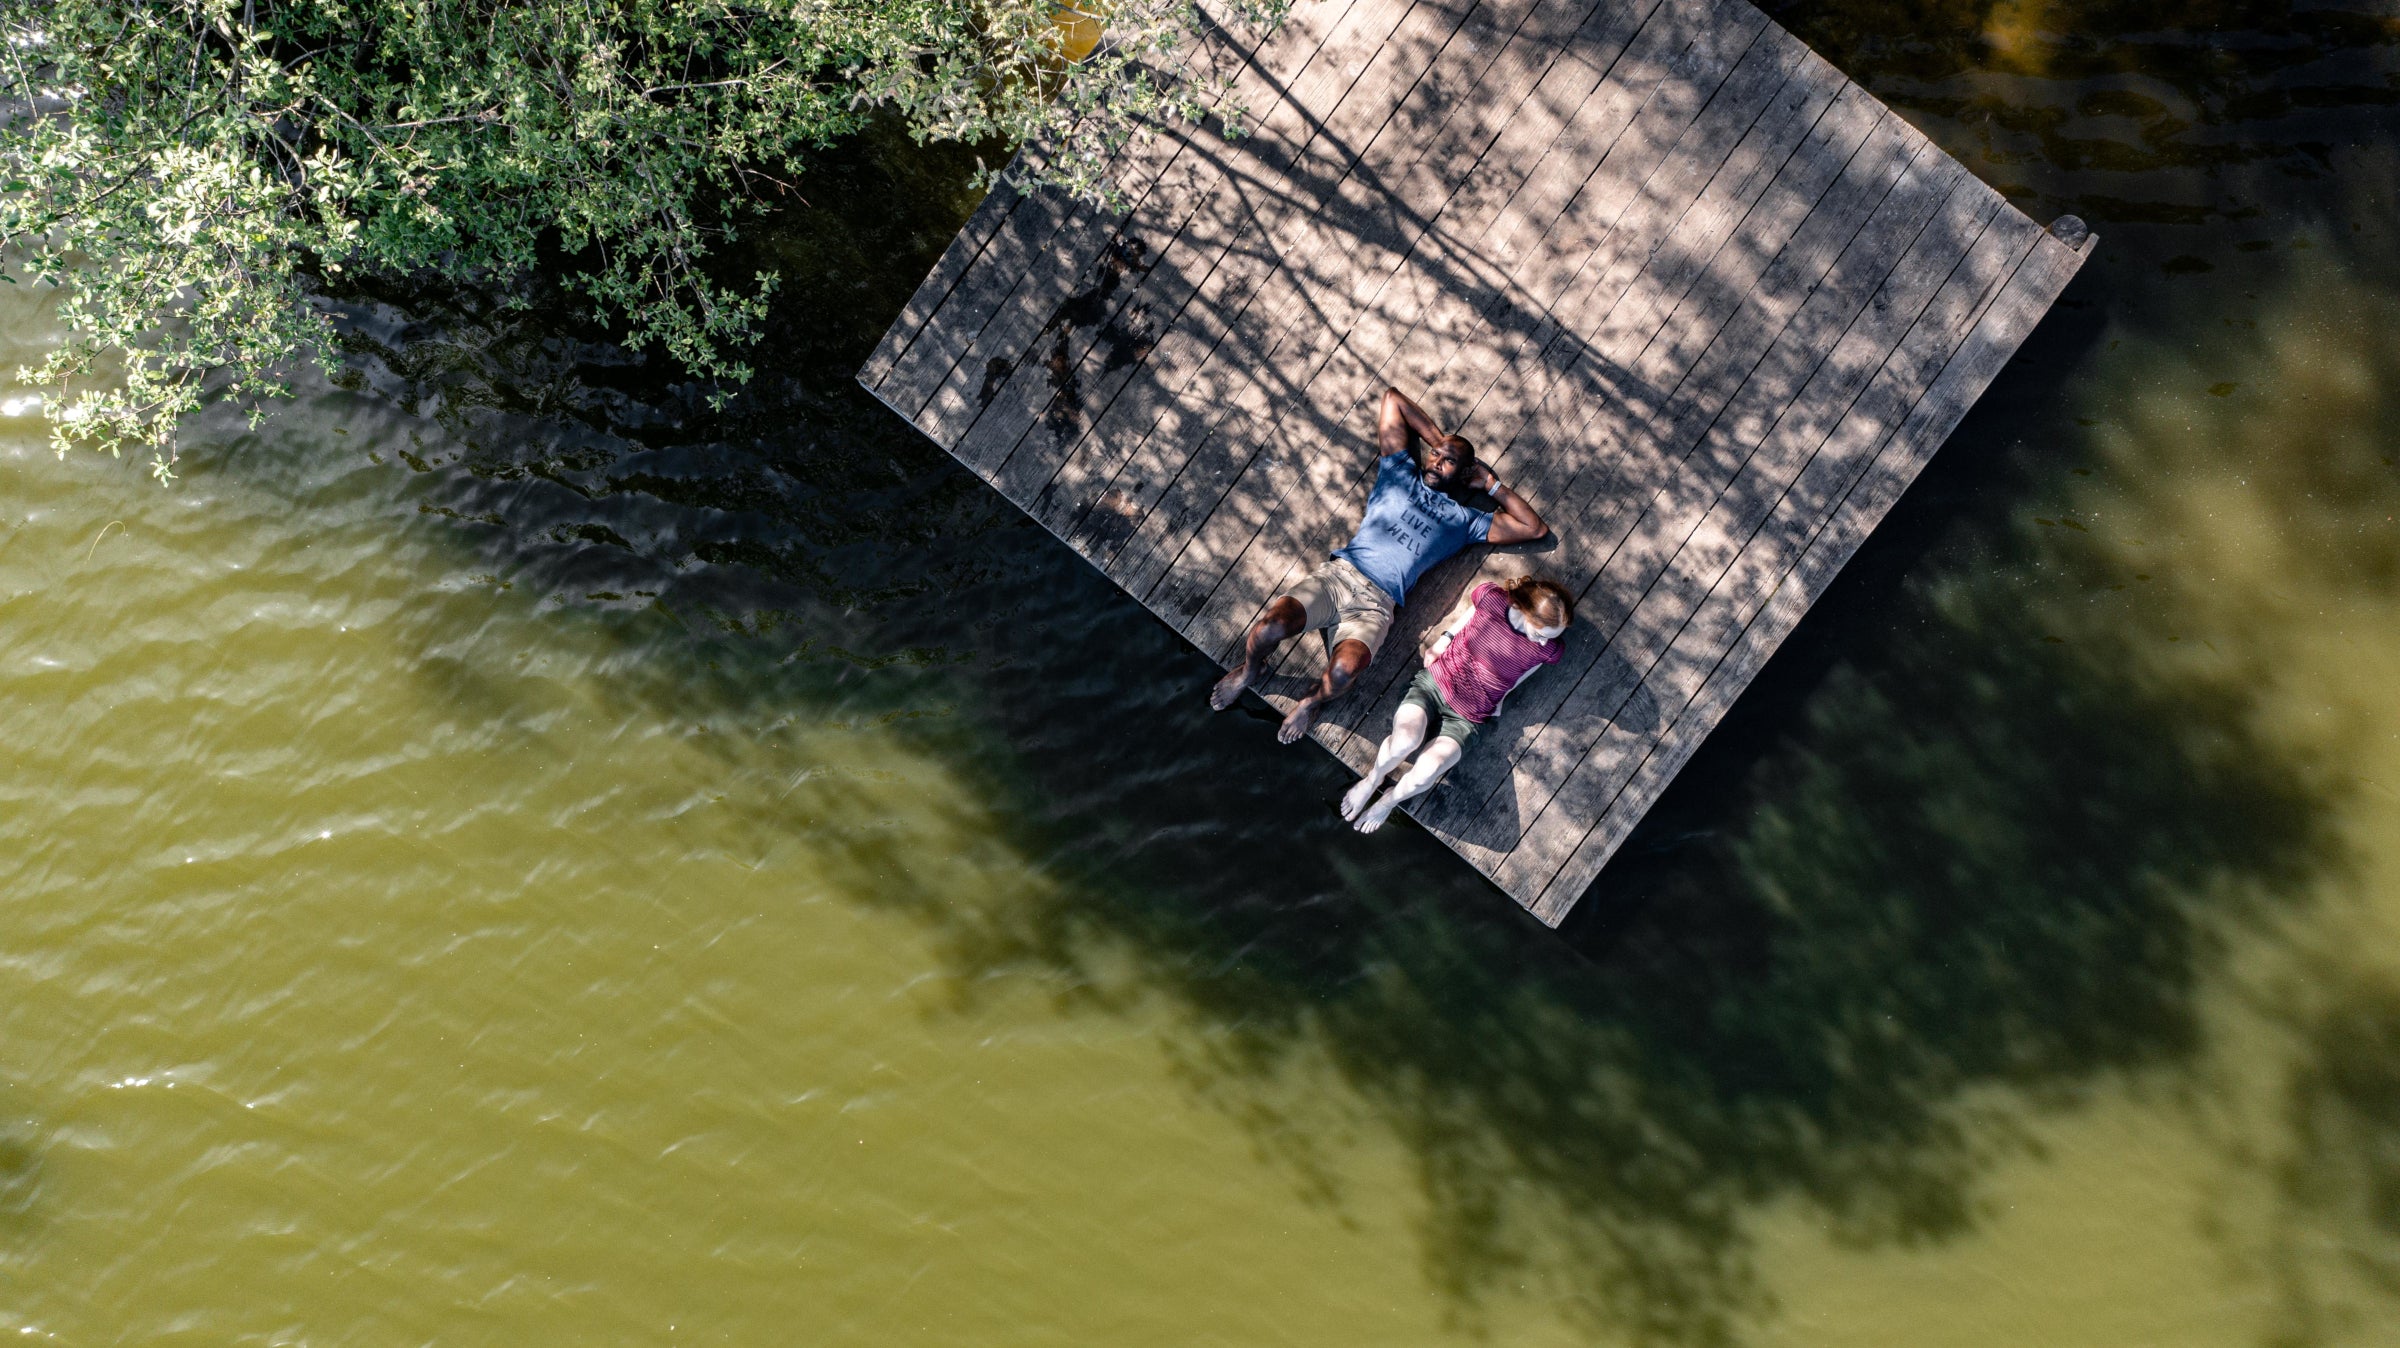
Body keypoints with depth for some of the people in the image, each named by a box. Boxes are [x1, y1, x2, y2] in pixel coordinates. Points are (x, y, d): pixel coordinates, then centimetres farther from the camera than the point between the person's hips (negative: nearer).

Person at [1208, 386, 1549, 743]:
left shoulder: (1463, 520, 17)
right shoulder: (1401, 472, 19)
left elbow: (1535, 528, 16)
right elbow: (1393, 398, 23)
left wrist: (1492, 485, 18)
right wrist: (1437, 439, 25)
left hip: (1377, 604, -1)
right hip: (1338, 573, 1)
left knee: (1344, 669, -34)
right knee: (1269, 627, -27)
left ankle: (1312, 702, 3)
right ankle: (1248, 671, 10)